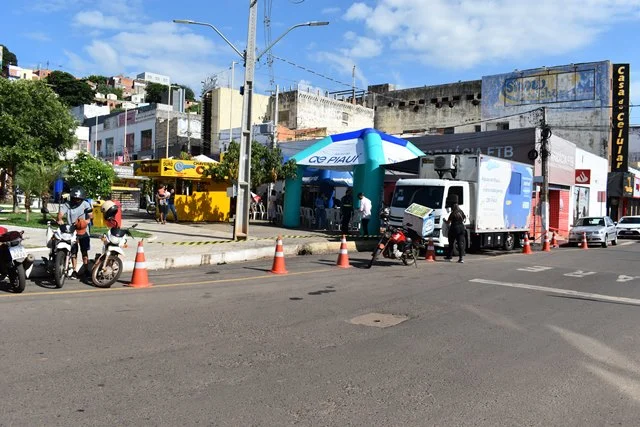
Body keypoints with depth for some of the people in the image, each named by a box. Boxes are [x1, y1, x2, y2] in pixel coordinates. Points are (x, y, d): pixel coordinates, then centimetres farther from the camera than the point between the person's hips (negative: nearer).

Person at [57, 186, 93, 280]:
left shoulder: (85, 204, 2)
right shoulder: (67, 205, 2)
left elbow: (91, 215, -6)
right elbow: (60, 213, -12)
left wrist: (88, 220, -28)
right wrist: (60, 219, -34)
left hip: (82, 231, 0)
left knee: (84, 251, 5)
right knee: (73, 252, 5)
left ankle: (86, 270, 14)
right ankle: (74, 271, 13)